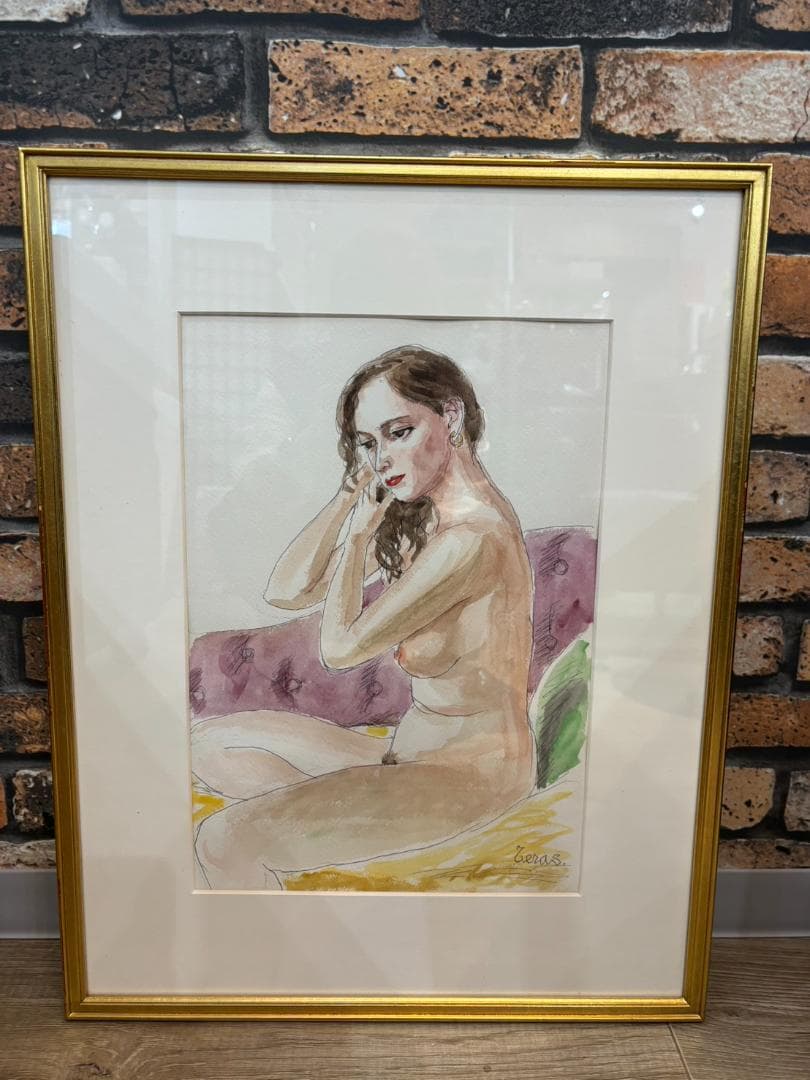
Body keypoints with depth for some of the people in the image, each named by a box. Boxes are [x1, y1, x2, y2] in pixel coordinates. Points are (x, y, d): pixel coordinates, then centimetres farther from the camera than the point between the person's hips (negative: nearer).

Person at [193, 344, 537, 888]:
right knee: (213, 744, 11)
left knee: (225, 843, -19)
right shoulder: (419, 518, 5)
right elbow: (286, 591, 3)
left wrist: (360, 532, -9)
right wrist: (350, 494, -3)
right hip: (414, 750, 9)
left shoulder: (474, 537, -24)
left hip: (469, 772, -9)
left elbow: (341, 646, -18)